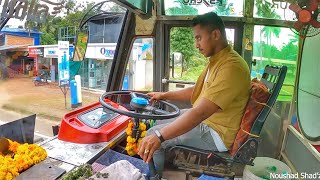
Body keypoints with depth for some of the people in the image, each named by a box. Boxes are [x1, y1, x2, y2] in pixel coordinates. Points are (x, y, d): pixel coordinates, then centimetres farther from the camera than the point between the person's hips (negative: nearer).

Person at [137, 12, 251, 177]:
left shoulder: (231, 67, -27)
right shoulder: (217, 61, 7)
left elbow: (201, 112, -35)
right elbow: (196, 91, 16)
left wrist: (159, 136, -38)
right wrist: (164, 95, 10)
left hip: (216, 133, -10)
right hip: (206, 120, 10)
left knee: (153, 136, -10)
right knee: (160, 124, 15)